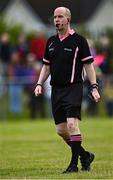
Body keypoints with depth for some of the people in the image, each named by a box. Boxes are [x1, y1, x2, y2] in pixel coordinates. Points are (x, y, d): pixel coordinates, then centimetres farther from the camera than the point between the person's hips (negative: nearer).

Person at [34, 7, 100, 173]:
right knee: (61, 130, 5)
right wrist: (40, 84, 6)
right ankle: (84, 155, 23)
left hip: (73, 88, -6)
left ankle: (74, 163, -11)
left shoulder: (79, 40, -4)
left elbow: (88, 65, -3)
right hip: (56, 89, 6)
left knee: (72, 124, -18)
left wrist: (94, 87, -10)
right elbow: (46, 66, 19)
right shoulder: (51, 41, 12)